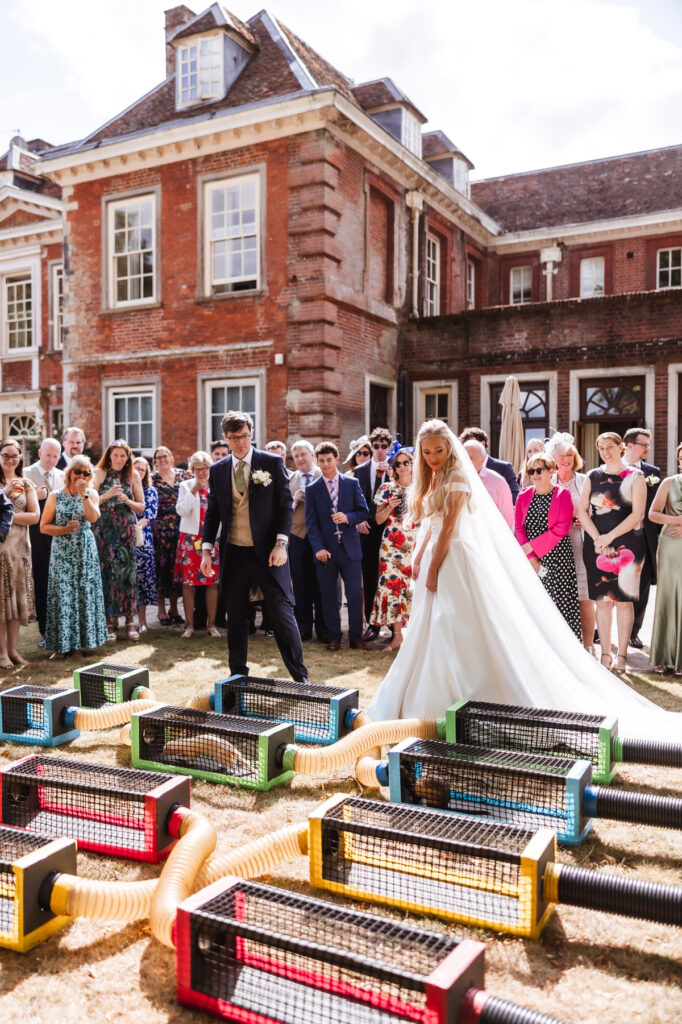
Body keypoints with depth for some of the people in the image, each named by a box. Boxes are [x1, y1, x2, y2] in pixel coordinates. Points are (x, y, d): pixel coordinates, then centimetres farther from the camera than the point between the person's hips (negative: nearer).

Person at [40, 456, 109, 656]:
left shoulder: (91, 494, 4)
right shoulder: (56, 496, 2)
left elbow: (93, 517, -15)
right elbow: (43, 527, 0)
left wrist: (84, 493, -18)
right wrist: (64, 530, -14)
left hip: (86, 551, 1)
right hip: (62, 552, -1)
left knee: (86, 594, 3)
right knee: (63, 594, -1)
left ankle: (86, 639, 14)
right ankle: (64, 643, 8)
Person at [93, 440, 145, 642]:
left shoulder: (133, 475, 9)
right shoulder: (99, 473, 4)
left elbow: (141, 507, 10)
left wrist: (127, 501, -9)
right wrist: (106, 496, -19)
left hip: (126, 530, 1)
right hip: (104, 530, -1)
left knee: (126, 571, -4)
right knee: (106, 572, -4)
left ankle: (130, 621, 1)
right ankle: (110, 620, 4)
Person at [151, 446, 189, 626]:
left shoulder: (183, 474, 10)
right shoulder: (152, 478, 2)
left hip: (180, 528, 3)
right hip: (160, 528, -3)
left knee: (176, 565, 5)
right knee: (161, 566, -2)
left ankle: (174, 609, 17)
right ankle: (161, 610, 9)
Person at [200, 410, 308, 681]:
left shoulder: (273, 463, -2)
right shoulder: (217, 470, 8)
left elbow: (286, 505, -3)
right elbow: (212, 512, 13)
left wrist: (281, 543, -12)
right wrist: (207, 549, 5)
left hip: (267, 553, -3)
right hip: (233, 554, 3)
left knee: (282, 613, -2)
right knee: (235, 617, 11)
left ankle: (300, 677, 8)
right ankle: (238, 675, 26)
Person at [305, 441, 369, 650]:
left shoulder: (352, 484, 8)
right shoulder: (312, 489, 6)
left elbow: (364, 512, 6)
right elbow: (311, 522, 0)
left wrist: (348, 517, -15)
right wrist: (318, 548, -12)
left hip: (349, 548, 0)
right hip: (325, 550, 0)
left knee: (355, 594, -1)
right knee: (329, 596, 5)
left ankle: (355, 636, 11)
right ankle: (333, 637, 16)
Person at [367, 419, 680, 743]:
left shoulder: (457, 476, -12)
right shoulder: (434, 479, 15)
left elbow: (448, 528, -16)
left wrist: (433, 570, -14)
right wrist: (418, 559, 6)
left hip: (457, 560, -10)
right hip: (438, 559, 10)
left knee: (465, 633, -7)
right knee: (432, 631, 16)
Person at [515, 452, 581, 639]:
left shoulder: (562, 494, -1)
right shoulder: (524, 495, 9)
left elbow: (561, 529, -10)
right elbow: (519, 528, 5)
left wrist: (532, 546, -13)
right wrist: (530, 557, -7)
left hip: (557, 558, -3)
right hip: (530, 558, 3)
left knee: (561, 603, -5)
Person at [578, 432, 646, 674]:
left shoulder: (635, 477, 2)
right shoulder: (592, 477, 10)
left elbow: (638, 514, -7)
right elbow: (583, 511, 4)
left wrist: (610, 536, -14)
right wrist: (597, 539, -9)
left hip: (626, 544, -2)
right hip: (596, 544, 2)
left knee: (623, 599, -1)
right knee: (602, 599, 4)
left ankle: (622, 655, 5)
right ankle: (605, 653, 10)